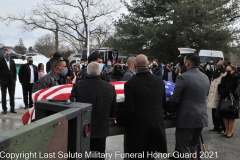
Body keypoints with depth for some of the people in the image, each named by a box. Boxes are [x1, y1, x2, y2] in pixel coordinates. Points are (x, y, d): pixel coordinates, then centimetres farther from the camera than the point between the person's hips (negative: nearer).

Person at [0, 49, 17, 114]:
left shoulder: (12, 61, 9)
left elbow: (14, 71, 11)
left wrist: (14, 79, 4)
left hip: (11, 81, 4)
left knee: (12, 95, 6)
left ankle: (12, 108, 14)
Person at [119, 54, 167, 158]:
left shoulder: (131, 83, -17)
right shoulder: (159, 81, 0)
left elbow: (129, 109, -17)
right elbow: (163, 102, 12)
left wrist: (121, 121, 0)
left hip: (138, 126, -5)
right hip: (156, 123, 5)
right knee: (150, 154, 18)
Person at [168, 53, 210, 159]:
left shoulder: (183, 77, -16)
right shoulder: (205, 78, 7)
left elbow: (175, 99, -14)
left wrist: (171, 111, 3)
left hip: (187, 117, -7)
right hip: (201, 117, 7)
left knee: (184, 149, 1)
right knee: (193, 147, 19)